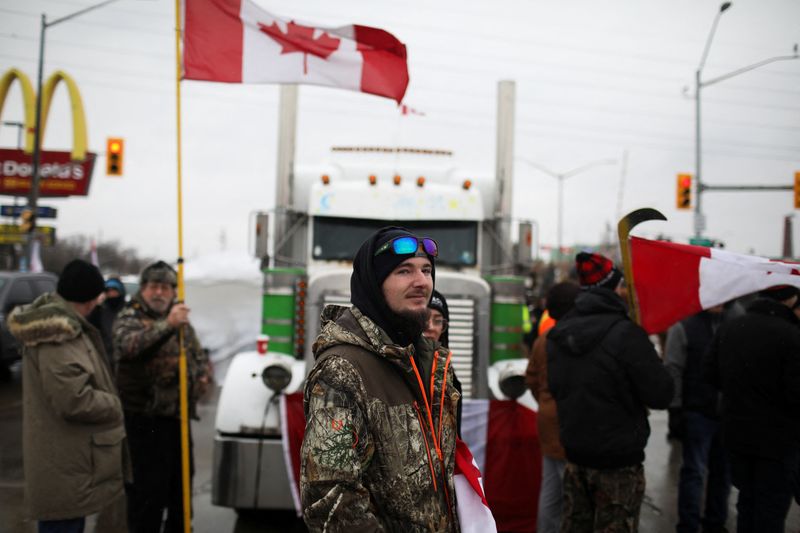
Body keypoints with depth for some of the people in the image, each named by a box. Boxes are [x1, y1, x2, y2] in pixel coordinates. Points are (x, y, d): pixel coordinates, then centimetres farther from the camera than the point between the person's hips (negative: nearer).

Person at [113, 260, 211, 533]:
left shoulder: (180, 317, 15)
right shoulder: (129, 318, -9)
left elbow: (197, 352, 27)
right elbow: (130, 345, -33)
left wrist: (203, 375, 6)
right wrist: (168, 325, -46)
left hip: (178, 415, 8)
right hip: (145, 418, -8)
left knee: (181, 479, 18)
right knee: (148, 487, -8)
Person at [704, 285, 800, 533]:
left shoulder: (727, 328, -1)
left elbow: (711, 374, 6)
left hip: (736, 432, 6)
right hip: (777, 439, -6)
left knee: (747, 500, 20)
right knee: (771, 511, 4)